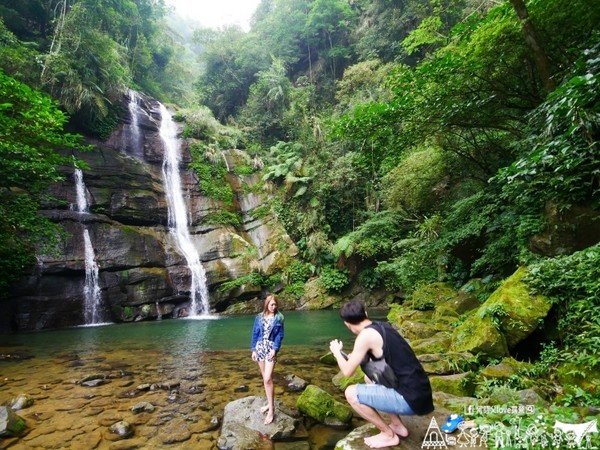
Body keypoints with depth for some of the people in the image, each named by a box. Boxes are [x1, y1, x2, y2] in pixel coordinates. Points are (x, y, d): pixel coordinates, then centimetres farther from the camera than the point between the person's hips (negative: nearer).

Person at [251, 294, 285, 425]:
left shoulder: (278, 318, -3)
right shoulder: (259, 317, 4)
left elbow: (280, 335, -5)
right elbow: (255, 334, 7)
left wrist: (275, 349, -15)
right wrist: (254, 349, 3)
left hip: (271, 349, -4)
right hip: (259, 348, 4)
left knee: (268, 379, -11)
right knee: (265, 378, 11)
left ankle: (271, 409, -3)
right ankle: (270, 403, 25)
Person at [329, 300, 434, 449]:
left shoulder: (366, 335, -15)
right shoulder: (383, 326, 9)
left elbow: (347, 372, -8)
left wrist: (337, 352, 9)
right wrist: (354, 357, 34)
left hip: (410, 399, -9)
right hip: (419, 393, 9)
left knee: (351, 393, -5)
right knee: (370, 379, 25)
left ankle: (389, 434, 7)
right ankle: (398, 425, 23)